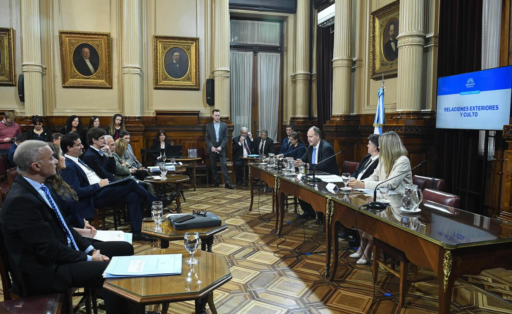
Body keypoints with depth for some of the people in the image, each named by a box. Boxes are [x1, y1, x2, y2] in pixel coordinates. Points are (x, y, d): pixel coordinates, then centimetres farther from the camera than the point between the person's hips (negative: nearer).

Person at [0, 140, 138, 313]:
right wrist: (88, 258, -15)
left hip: (62, 251, 10)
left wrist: (90, 249, 1)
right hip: (45, 269, -10)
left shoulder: (42, 187, 6)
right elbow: (49, 248, -24)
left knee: (124, 249, 7)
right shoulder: (20, 200, -23)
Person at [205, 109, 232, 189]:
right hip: (212, 149, 1)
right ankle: (216, 182, 13)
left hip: (221, 149, -1)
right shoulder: (208, 126, 6)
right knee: (213, 167, 4)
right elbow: (207, 138, 3)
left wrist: (221, 147, -11)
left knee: (224, 165, -8)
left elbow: (226, 138, 2)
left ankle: (227, 183, -8)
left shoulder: (224, 125, 5)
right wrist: (211, 147, -11)